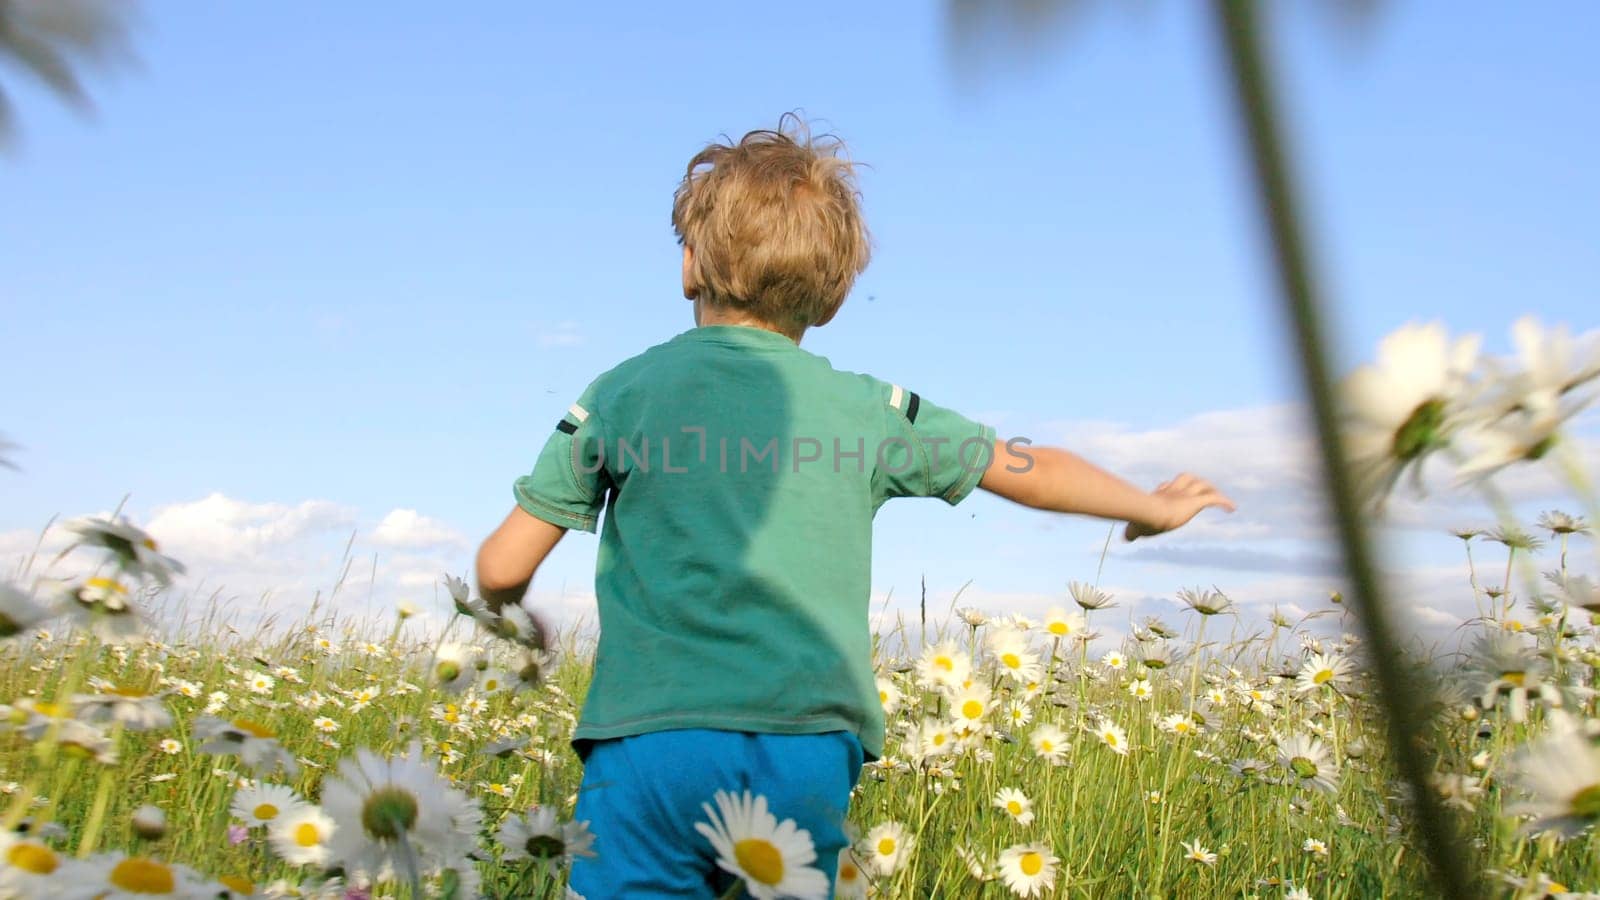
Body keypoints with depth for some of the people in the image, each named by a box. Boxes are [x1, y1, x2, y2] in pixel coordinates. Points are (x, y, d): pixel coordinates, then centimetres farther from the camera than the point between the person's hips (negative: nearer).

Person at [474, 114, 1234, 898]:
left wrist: (517, 616, 32)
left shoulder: (623, 392, 5)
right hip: (811, 755, 2)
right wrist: (1151, 507, 38)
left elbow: (500, 570, 7)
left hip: (654, 740, -1)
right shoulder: (868, 410, 9)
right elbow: (1034, 472, 20)